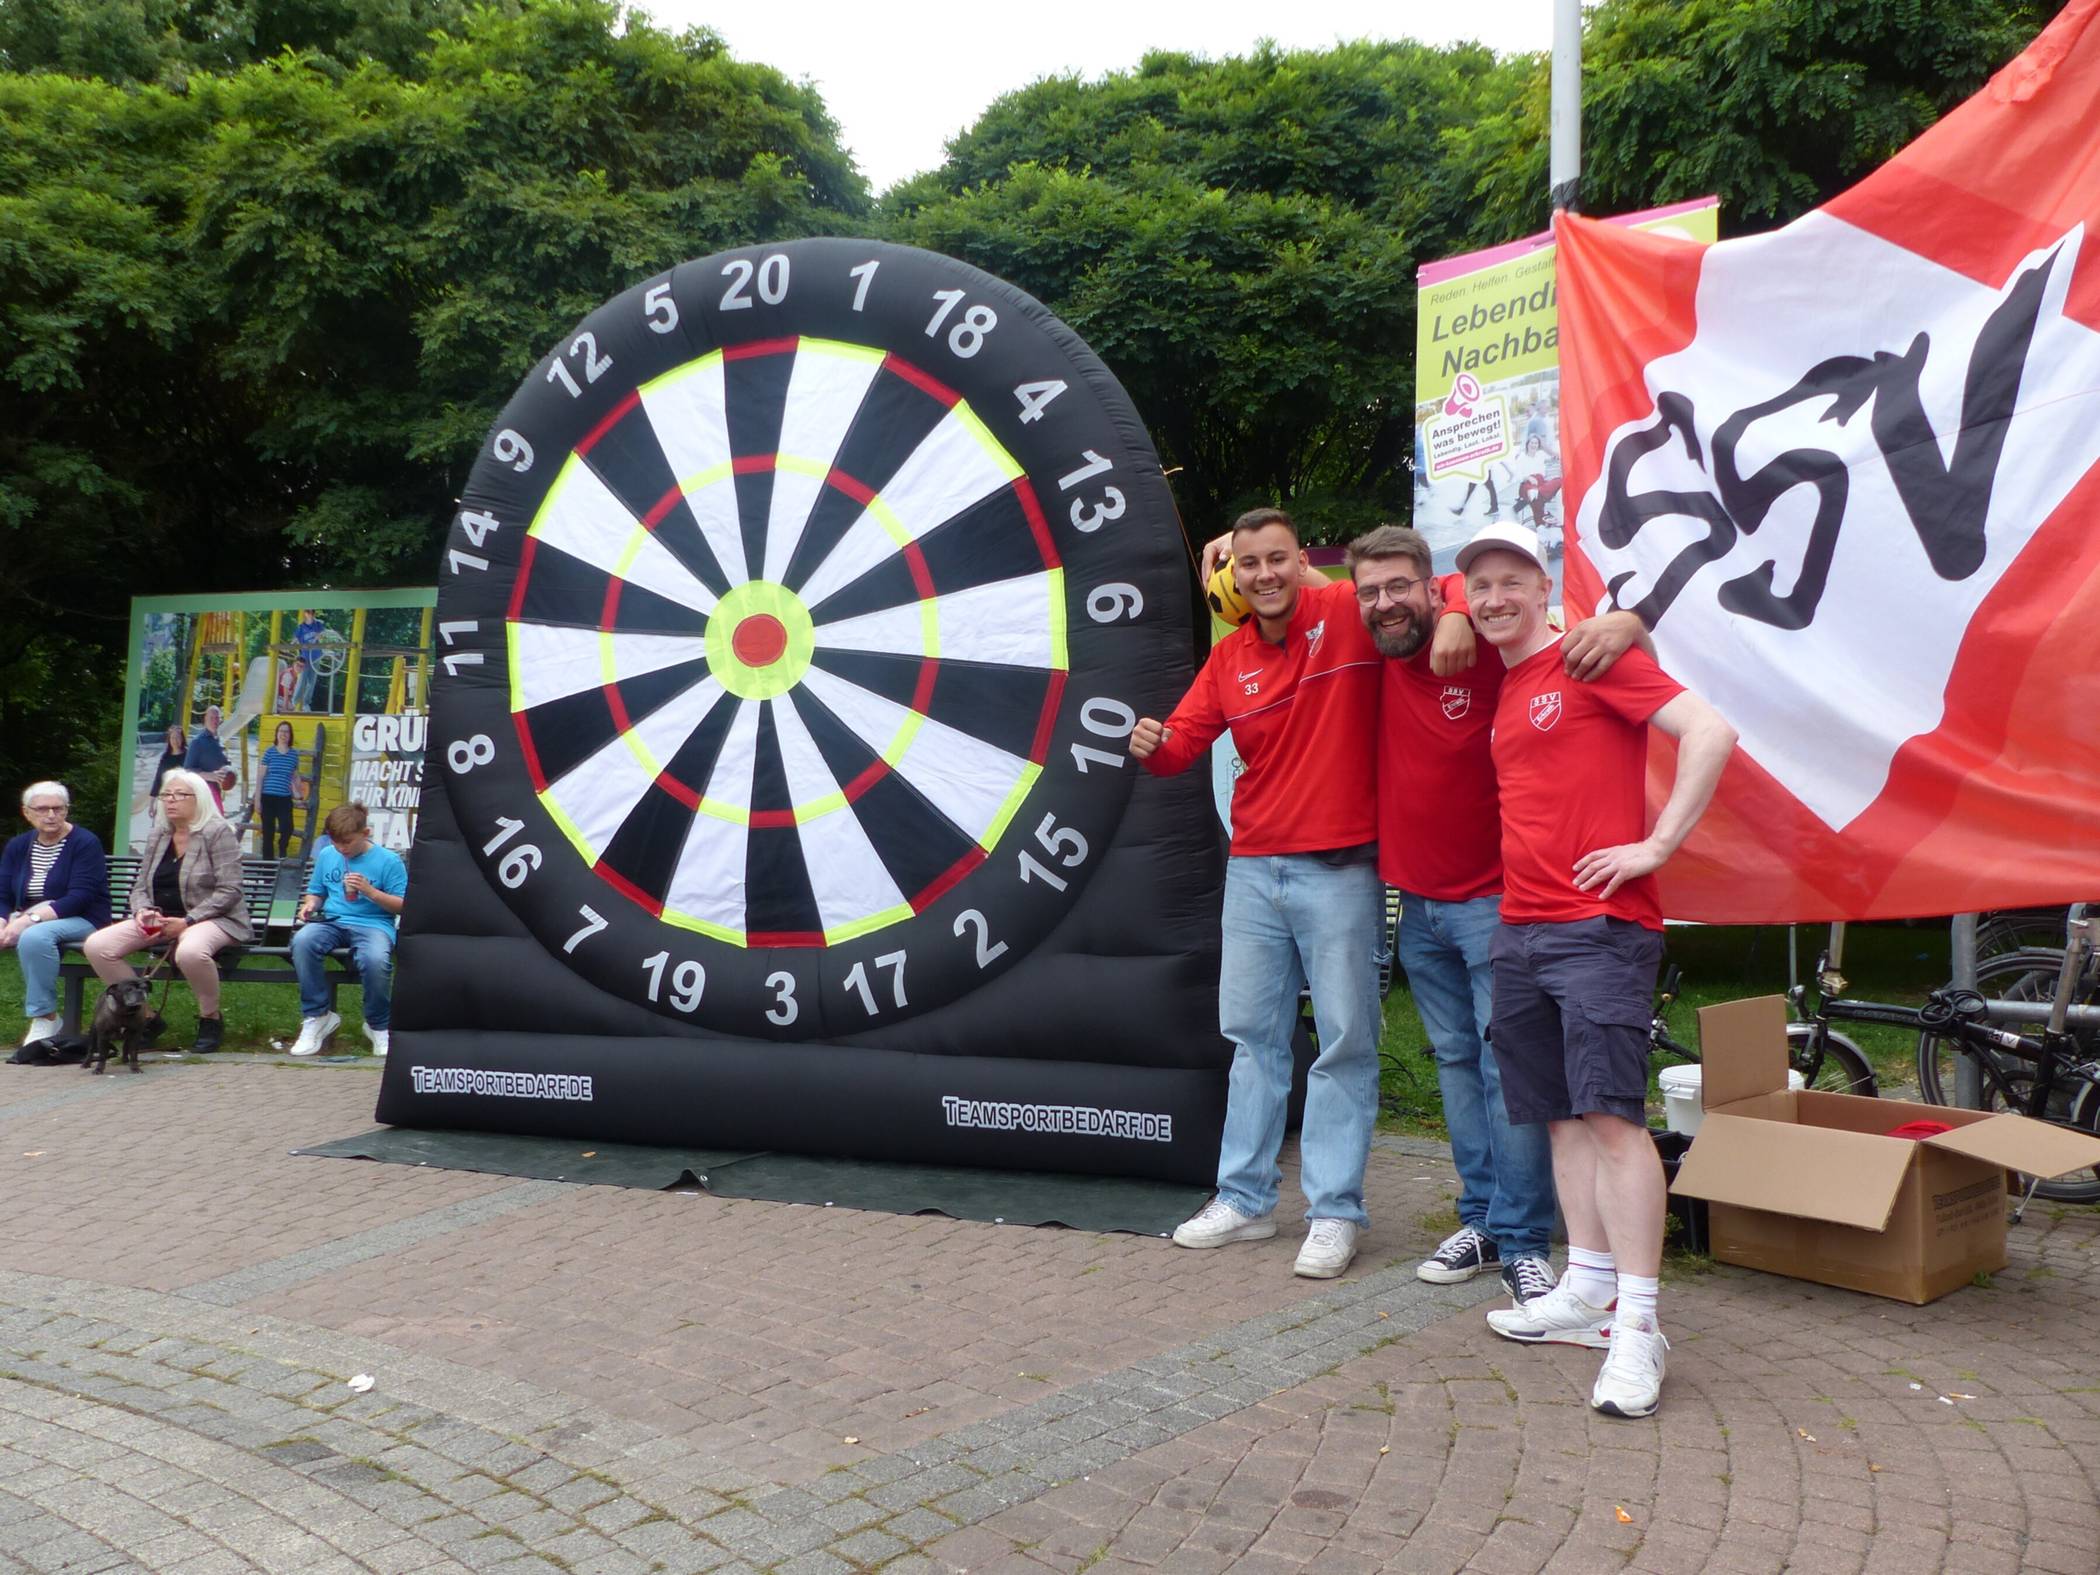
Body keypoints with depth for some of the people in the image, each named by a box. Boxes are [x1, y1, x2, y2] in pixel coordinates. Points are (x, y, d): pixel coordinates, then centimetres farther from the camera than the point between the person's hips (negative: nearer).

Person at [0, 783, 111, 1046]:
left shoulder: (85, 843, -8)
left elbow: (79, 898, -18)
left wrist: (31, 919, -28)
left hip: (81, 921, -6)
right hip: (26, 920, 6)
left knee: (35, 936, -36)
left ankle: (45, 1020, -25)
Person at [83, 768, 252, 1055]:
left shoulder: (218, 832, -7)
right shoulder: (158, 836, 14)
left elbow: (229, 891, -13)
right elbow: (140, 887, 16)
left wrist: (188, 921, -20)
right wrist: (142, 912, -7)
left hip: (213, 919, -7)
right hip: (160, 920, 7)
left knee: (190, 951, -42)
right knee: (96, 946, -15)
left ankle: (211, 1018, -13)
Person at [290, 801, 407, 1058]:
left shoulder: (388, 860, 0)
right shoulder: (327, 855, 14)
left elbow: (402, 906, -1)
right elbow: (316, 892, 25)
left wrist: (370, 892, -15)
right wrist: (311, 904, 2)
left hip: (373, 923, -4)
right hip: (332, 921, 4)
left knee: (375, 959, -38)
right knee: (302, 941, -33)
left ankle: (378, 1026, -9)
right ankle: (316, 1017, -16)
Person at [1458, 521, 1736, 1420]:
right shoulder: (1502, 688, 18)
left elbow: (1710, 731, -13)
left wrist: (1656, 846, -15)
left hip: (1599, 925, -8)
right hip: (1520, 930, 8)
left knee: (1612, 1116, -11)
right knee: (1563, 1117, 10)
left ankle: (1637, 1326, -7)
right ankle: (1588, 1294, 18)